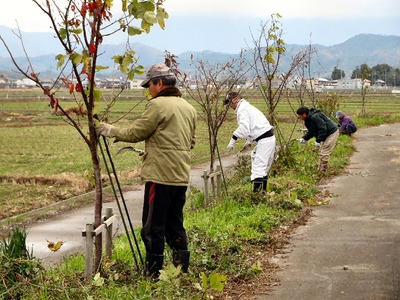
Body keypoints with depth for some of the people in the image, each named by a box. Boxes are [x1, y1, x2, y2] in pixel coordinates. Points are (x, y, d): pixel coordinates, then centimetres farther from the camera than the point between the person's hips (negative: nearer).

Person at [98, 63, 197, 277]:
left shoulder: (158, 105, -11)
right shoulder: (189, 108, 15)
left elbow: (136, 133, -8)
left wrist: (112, 131, 7)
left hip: (160, 175, -8)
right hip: (181, 177, 8)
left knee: (153, 226, 0)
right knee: (175, 223, 16)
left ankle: (153, 272, 4)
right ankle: (181, 268, 18)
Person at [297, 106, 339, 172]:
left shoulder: (315, 117, -25)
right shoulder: (309, 119, 8)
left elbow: (323, 129, -28)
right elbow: (311, 132, 15)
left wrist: (318, 141, -27)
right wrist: (304, 138, 1)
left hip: (332, 133, -11)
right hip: (326, 134, 11)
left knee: (324, 153, -10)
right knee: (321, 152, 14)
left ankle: (322, 170, -4)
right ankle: (320, 169, 19)